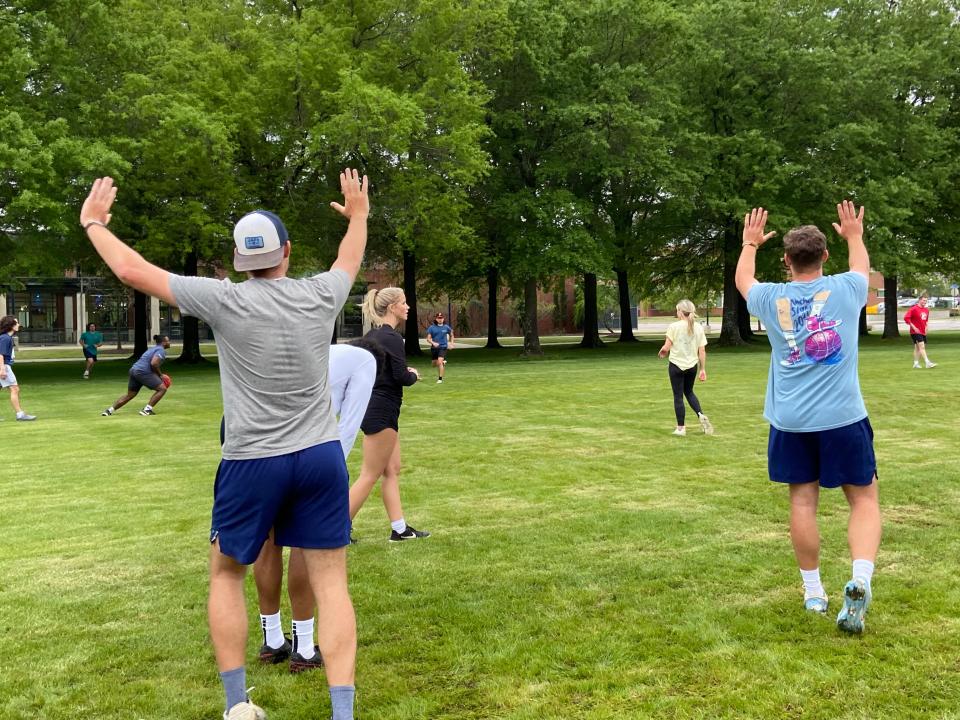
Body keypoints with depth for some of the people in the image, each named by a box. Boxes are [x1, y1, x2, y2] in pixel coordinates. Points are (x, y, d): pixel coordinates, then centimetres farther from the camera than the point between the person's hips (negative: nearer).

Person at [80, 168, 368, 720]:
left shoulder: (225, 301, -9)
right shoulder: (320, 295, 0)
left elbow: (133, 270, -1)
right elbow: (350, 261, 24)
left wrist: (93, 222, 16)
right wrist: (358, 217, 43)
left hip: (252, 463, -2)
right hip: (322, 457, 2)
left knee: (226, 575, 18)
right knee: (331, 582, 5)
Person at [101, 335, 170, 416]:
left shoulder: (154, 349, 25)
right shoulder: (161, 350, -7)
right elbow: (154, 364, -21)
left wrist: (158, 375, 20)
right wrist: (160, 375, -7)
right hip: (143, 372, -10)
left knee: (130, 394, 19)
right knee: (162, 388, -4)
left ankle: (109, 410, 20)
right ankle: (147, 410, -7)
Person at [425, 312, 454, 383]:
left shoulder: (446, 327, 1)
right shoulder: (431, 328, -1)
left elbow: (451, 335, 20)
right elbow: (428, 338, -1)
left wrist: (451, 343, 11)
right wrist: (433, 343, -19)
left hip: (443, 347, -2)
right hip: (434, 348, 2)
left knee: (440, 362, -21)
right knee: (434, 364, 13)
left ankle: (440, 378, -14)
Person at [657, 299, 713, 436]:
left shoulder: (674, 326, -12)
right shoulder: (698, 328, -1)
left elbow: (666, 348, -12)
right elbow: (702, 351, -1)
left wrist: (662, 352, 11)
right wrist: (703, 369, 6)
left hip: (676, 365, -4)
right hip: (692, 365, 4)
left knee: (678, 396, 6)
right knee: (689, 392, 24)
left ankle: (681, 428, 10)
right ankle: (701, 416, 3)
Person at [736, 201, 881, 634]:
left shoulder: (771, 299, -1)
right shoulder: (846, 289, -2)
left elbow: (742, 280, 23)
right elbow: (862, 268, 23)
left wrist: (750, 245, 39)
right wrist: (854, 237, 42)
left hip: (790, 421, 1)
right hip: (843, 418, -1)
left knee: (803, 500, 10)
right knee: (864, 499, 7)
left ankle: (813, 591, 16)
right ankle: (860, 580, -13)